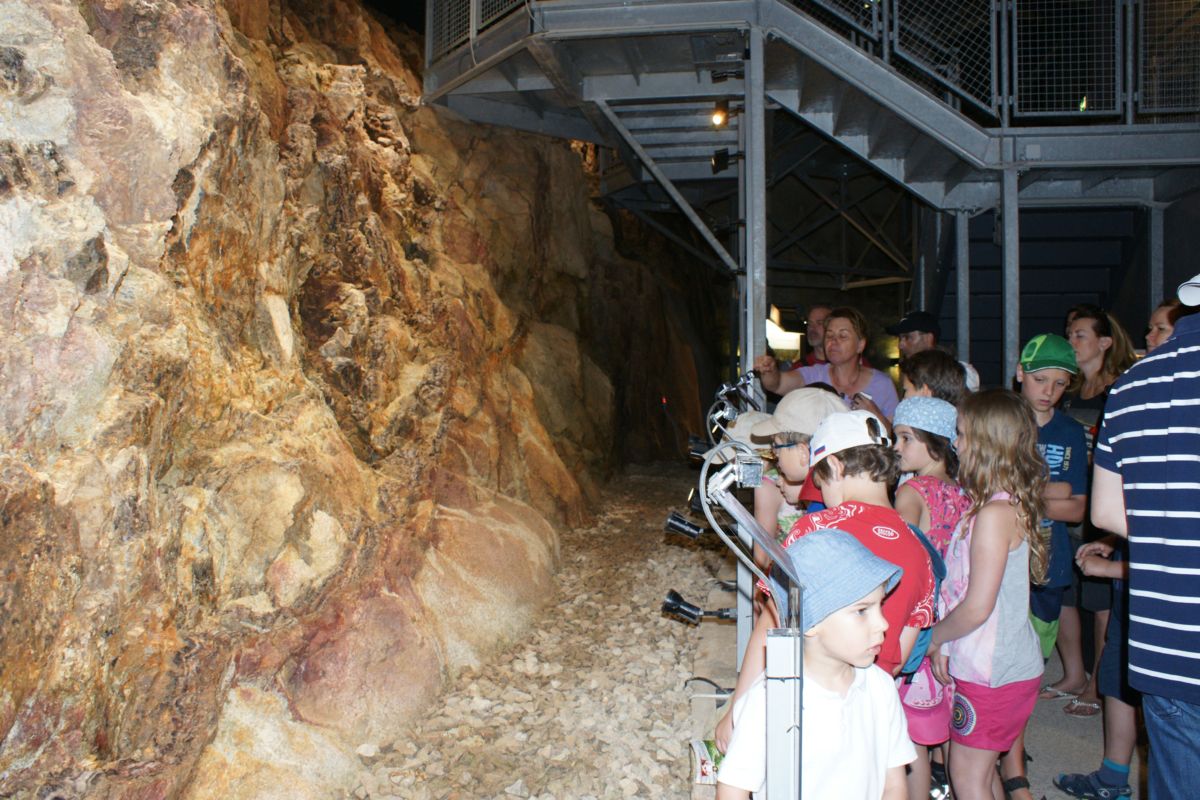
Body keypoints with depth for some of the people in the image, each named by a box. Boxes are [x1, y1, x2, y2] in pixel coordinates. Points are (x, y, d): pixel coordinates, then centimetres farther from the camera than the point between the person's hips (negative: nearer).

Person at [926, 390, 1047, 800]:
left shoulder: (995, 513, -23)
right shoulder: (1010, 505, 7)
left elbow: (977, 607, -23)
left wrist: (935, 638, -7)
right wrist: (945, 644, 6)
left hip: (993, 673, -9)